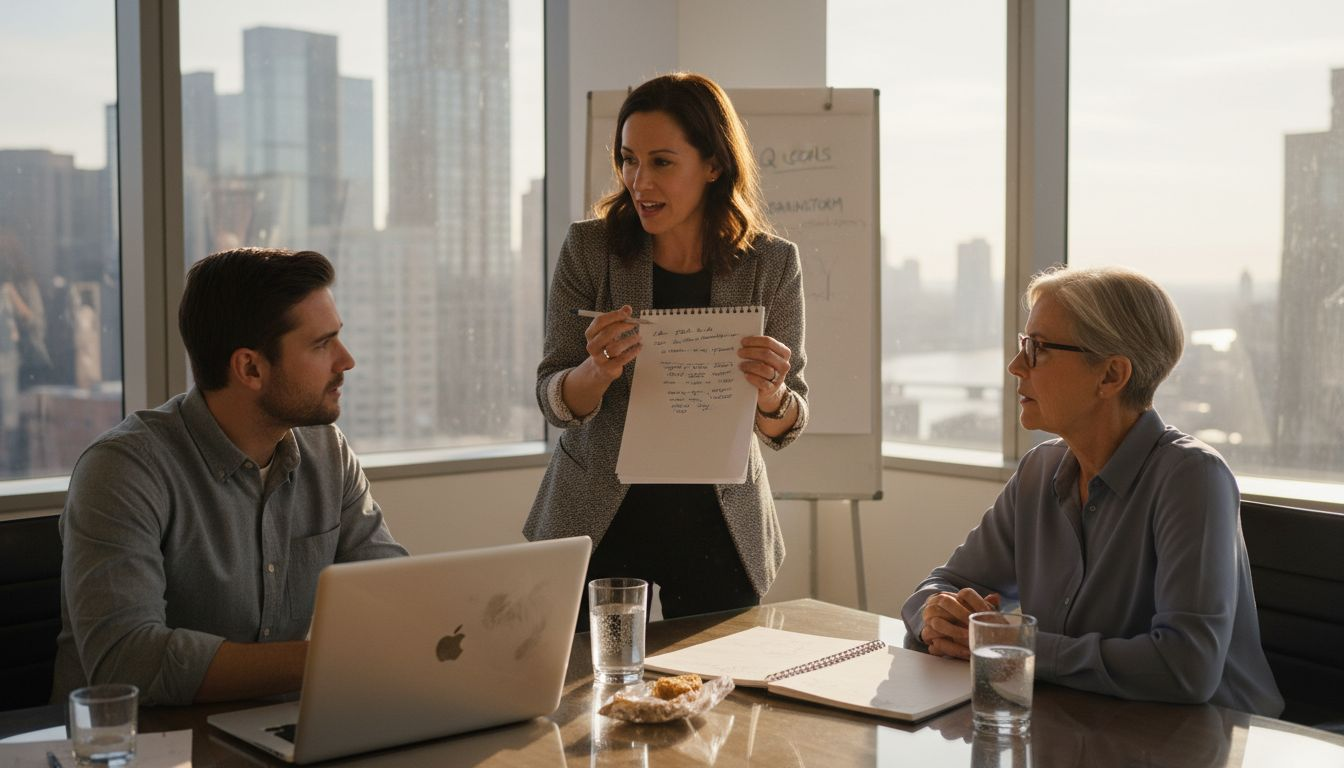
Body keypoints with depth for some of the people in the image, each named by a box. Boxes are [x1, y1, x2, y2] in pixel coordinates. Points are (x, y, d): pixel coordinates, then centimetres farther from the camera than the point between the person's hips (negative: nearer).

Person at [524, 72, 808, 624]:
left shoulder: (772, 264, -6)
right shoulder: (589, 248, -8)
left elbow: (786, 429, -2)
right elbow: (554, 402, -6)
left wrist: (770, 394, -25)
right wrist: (598, 370, -28)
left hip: (720, 529, 1)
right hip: (600, 525, 0)